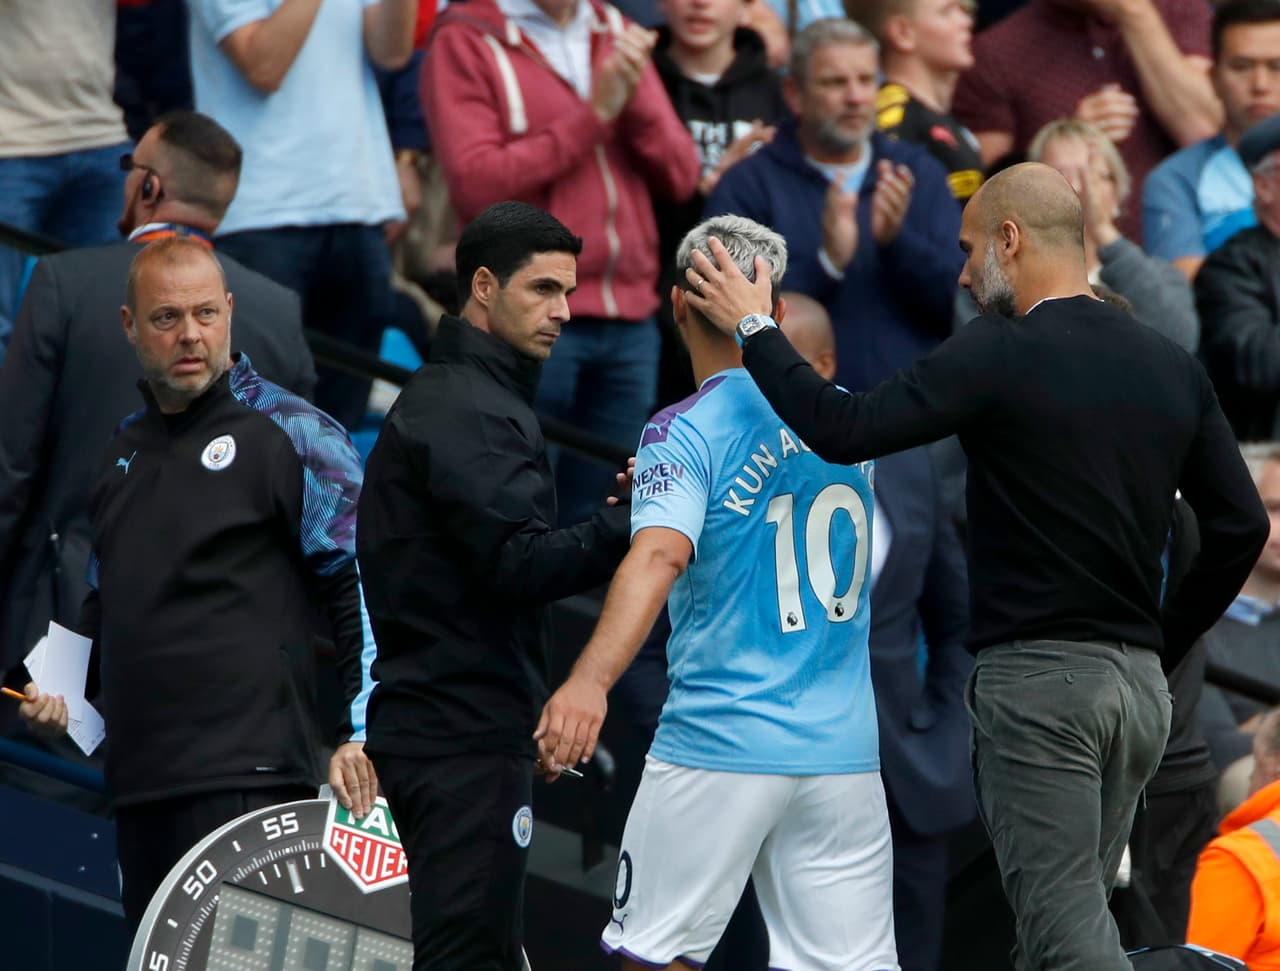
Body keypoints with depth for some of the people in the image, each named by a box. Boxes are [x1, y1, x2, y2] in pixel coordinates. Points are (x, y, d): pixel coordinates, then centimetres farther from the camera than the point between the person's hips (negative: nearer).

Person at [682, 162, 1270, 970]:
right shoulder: (1174, 366, 10)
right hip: (1140, 683, 7)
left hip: (1037, 673, -7)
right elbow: (1242, 528, 10)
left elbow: (844, 431, -14)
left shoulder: (1002, 355, -10)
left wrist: (754, 328, 0)